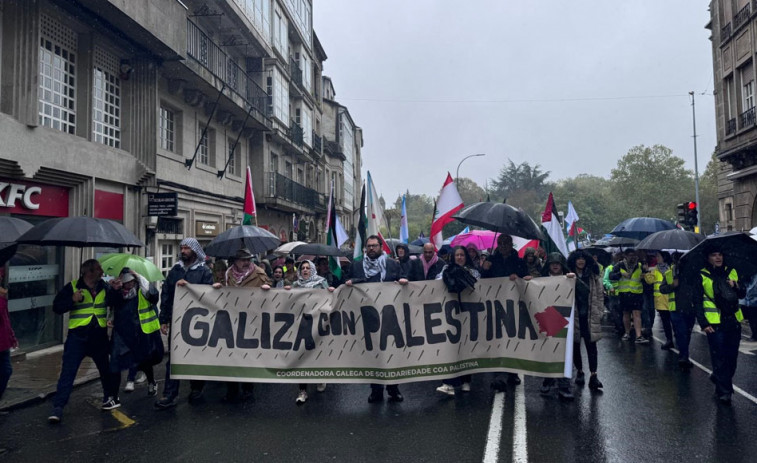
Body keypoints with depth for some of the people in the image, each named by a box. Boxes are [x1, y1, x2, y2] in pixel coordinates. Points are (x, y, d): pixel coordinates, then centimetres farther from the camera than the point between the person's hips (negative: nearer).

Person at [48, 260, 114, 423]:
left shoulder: (104, 287, 5)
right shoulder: (72, 287, -3)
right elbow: (57, 307, -3)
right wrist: (73, 300, -20)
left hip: (99, 336, 3)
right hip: (78, 336, -3)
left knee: (106, 369, 16)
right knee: (68, 372, -6)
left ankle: (109, 397, 36)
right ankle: (58, 407, -1)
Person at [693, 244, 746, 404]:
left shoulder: (732, 272, 11)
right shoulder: (702, 276, 0)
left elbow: (742, 295, 12)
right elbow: (697, 302, -1)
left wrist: (736, 286, -10)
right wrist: (703, 323, -9)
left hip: (733, 321, 4)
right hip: (715, 324, -4)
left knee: (732, 355, 10)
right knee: (719, 357, -3)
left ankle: (719, 378, 33)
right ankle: (724, 391, 4)